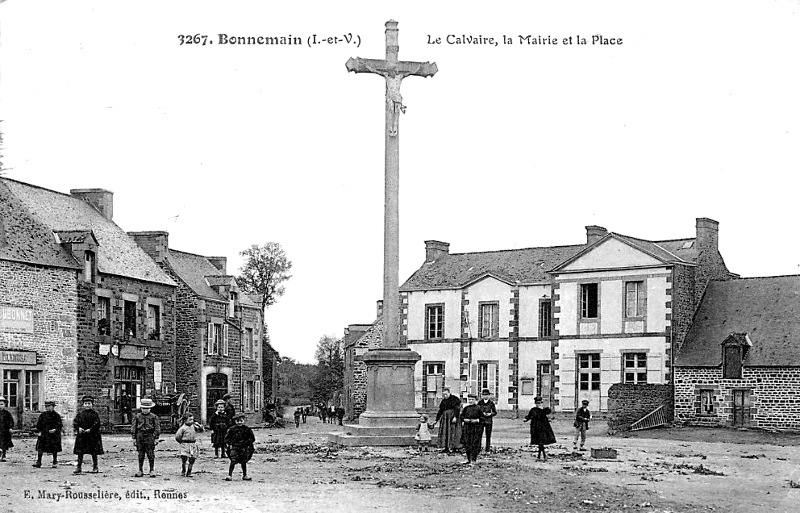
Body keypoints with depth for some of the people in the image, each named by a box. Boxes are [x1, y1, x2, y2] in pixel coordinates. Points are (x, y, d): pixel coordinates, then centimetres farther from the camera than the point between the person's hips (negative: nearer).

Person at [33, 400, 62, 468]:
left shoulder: (56, 415, -4)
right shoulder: (43, 415, 7)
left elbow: (60, 425, -4)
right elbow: (38, 424, 12)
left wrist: (55, 429, -20)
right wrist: (38, 431, 0)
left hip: (53, 435, -3)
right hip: (43, 435, 3)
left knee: (54, 450, 5)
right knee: (39, 448, -9)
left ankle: (55, 463, 19)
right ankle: (38, 462, -7)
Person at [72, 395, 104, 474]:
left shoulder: (94, 414, 0)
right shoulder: (80, 414, 7)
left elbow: (97, 423, -8)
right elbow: (75, 422, 2)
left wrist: (90, 430, -18)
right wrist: (78, 428, -15)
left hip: (92, 435, -2)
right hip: (81, 436, 2)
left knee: (94, 452, 3)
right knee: (80, 452, 1)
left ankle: (95, 467, 13)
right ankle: (79, 467, 6)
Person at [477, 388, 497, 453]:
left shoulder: (491, 403, 3)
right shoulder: (480, 402, 4)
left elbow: (495, 412, 5)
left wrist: (490, 414, -14)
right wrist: (482, 413, -14)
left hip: (488, 421, 0)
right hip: (481, 420, 0)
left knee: (488, 436, 2)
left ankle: (487, 449, 9)